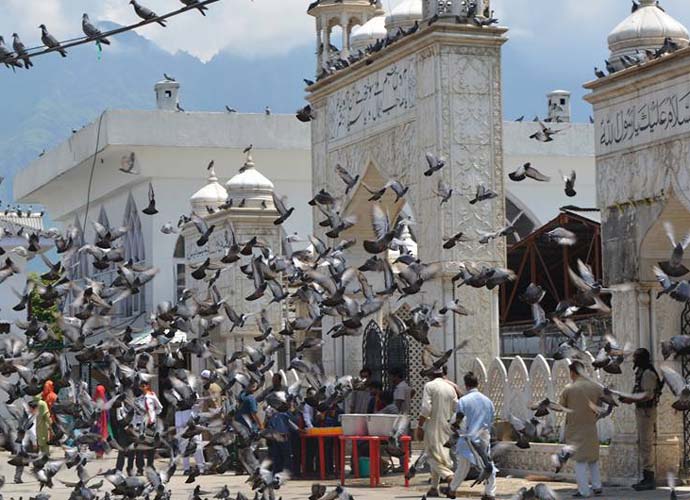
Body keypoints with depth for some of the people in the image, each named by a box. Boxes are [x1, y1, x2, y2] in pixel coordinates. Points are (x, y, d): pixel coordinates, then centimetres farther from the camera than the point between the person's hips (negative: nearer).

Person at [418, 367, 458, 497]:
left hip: (433, 425, -6)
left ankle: (448, 475, -28)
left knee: (433, 454, -4)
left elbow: (426, 408, -15)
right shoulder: (450, 388, 9)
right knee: (440, 454, 12)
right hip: (446, 427, 6)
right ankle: (434, 487, 13)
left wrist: (420, 426, -11)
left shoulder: (429, 386, -7)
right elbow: (457, 409, 8)